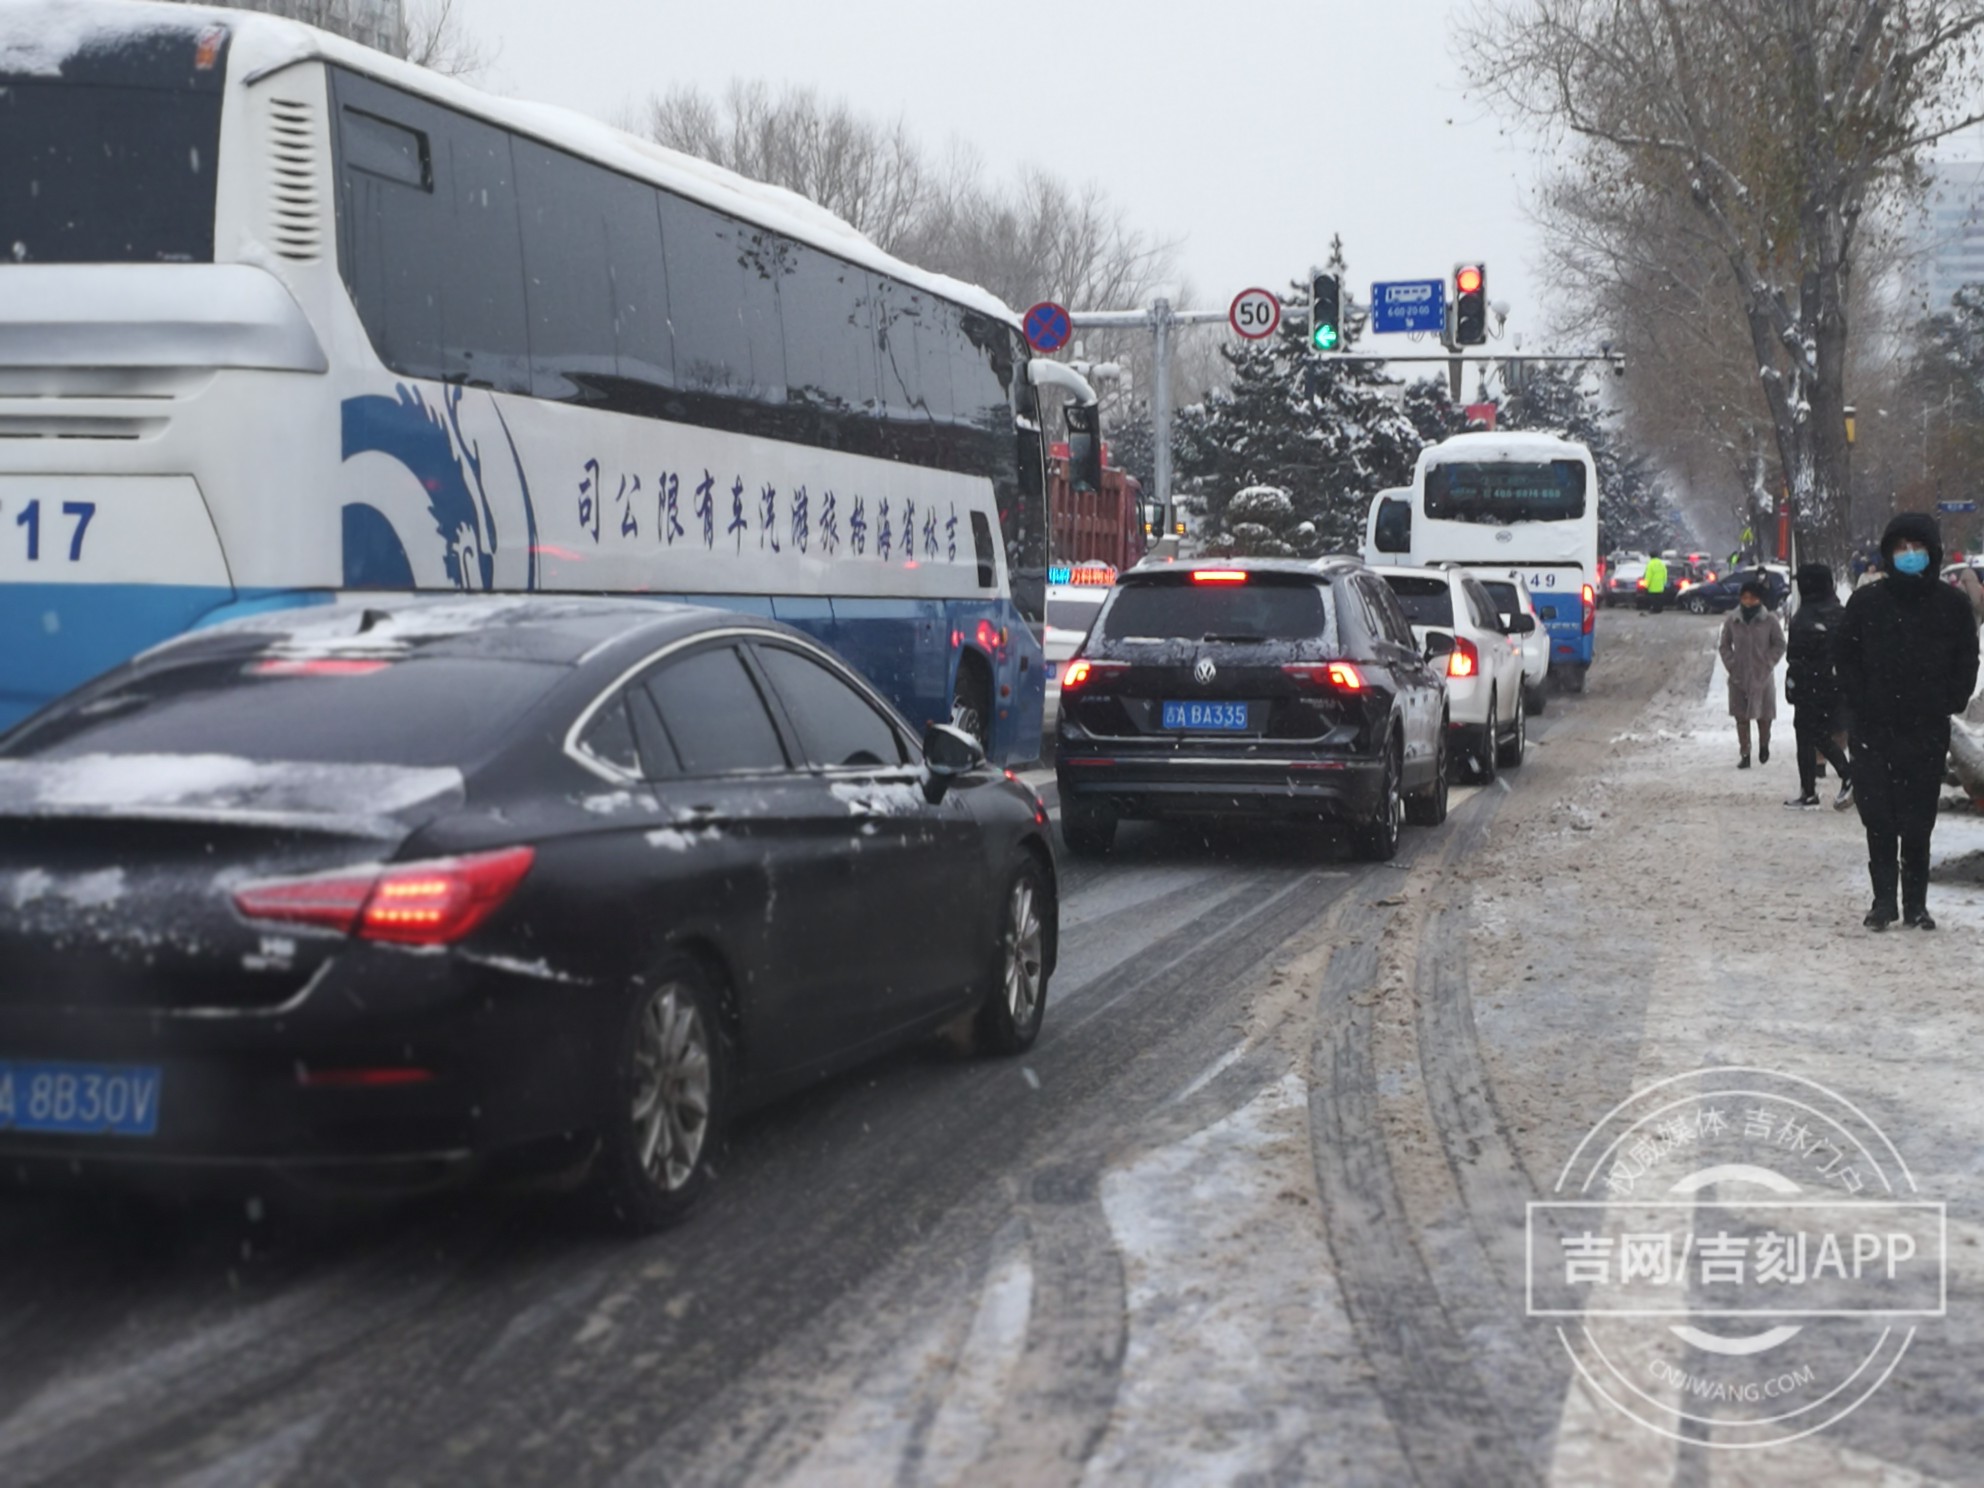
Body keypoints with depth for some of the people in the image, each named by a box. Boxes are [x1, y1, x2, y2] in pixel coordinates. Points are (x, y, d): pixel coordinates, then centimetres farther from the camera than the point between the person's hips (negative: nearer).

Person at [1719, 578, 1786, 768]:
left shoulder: (1769, 620, -6)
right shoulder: (1732, 620, -1)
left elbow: (1779, 645, 0)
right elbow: (1724, 645, 8)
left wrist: (1767, 664, -9)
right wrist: (1731, 665, -4)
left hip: (1762, 676, -1)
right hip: (1739, 677, 1)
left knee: (1763, 716, 7)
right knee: (1741, 716, 1)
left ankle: (1764, 745, 34)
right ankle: (1745, 754, 8)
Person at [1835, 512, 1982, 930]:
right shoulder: (1867, 602, 3)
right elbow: (1844, 655, 9)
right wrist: (1859, 702, -1)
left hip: (1928, 733, 0)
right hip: (1875, 731, 0)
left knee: (1918, 821, 3)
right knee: (1878, 819, 0)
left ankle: (1916, 903, 11)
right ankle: (1883, 899, 10)